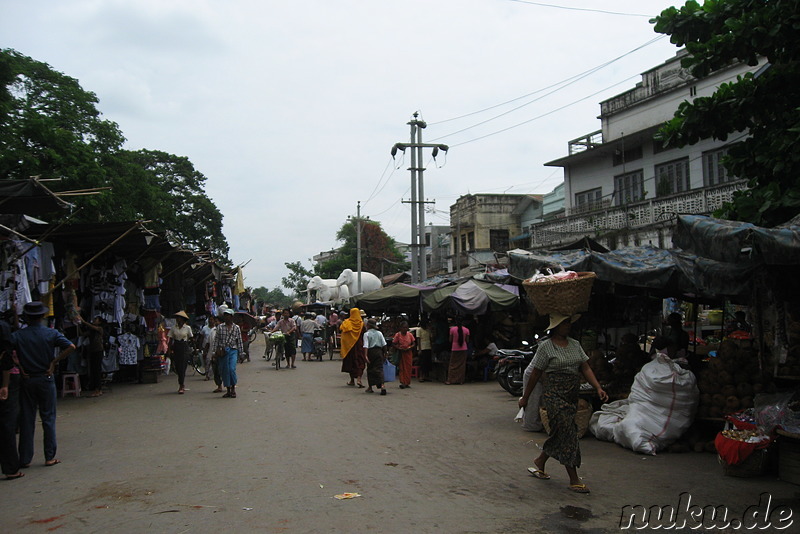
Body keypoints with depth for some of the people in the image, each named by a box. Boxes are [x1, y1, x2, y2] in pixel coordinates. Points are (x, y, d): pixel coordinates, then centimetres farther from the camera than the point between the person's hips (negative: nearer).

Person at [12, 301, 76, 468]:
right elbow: (71, 347, -15)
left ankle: (25, 459, 13)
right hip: (46, 379, -1)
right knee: (48, 418, 6)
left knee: (26, 419, 9)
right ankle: (50, 457, 8)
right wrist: (54, 362, -7)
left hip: (26, 380, 1)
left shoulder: (18, 335, -2)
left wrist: (19, 367, -8)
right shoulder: (51, 333, -5)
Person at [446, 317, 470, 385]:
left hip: (454, 349, -1)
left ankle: (450, 380, 2)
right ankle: (461, 380, 7)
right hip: (463, 349, 1)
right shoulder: (466, 330, -2)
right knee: (462, 365, 7)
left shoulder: (452, 329, -7)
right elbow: (467, 341, 2)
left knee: (453, 365, 4)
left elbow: (450, 340, -1)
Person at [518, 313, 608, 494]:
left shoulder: (575, 344, 11)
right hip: (554, 395, -6)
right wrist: (525, 398, 2)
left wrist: (598, 388, -6)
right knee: (567, 433, -8)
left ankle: (540, 462, 35)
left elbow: (585, 368, 8)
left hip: (572, 397, 7)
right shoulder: (545, 346, -7)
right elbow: (535, 374, -3)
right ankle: (574, 480, -1)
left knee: (559, 434, 13)